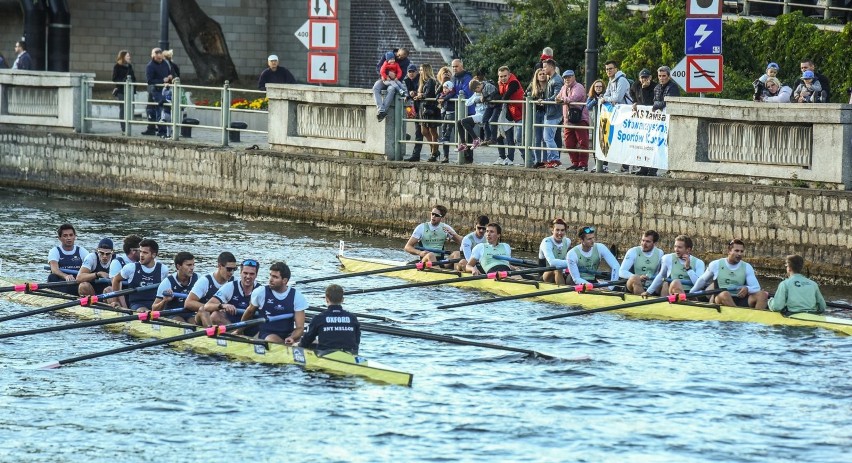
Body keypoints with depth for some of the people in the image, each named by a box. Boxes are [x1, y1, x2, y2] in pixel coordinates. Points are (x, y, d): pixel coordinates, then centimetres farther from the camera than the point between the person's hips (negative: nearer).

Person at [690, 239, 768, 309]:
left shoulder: (747, 267, 10)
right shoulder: (716, 265, 7)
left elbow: (756, 288, 3)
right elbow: (702, 280, 22)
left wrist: (747, 289, -20)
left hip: (741, 301, 2)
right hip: (721, 299, -2)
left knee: (762, 294, -24)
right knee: (725, 294, -38)